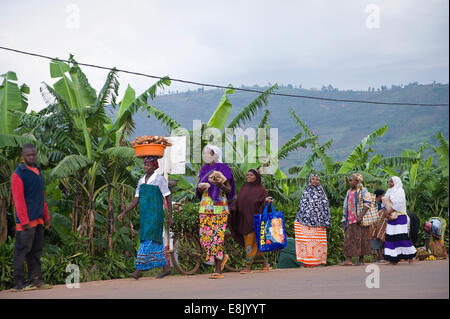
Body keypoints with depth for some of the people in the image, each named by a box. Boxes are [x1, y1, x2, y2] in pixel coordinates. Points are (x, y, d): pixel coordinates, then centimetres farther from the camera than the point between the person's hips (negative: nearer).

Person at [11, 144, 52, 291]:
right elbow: (18, 199, -13)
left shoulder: (38, 172, 17)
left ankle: (36, 281, 15)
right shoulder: (18, 174, -7)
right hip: (26, 220, -8)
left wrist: (46, 216, 16)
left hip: (38, 219, 8)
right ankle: (19, 284, 0)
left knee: (36, 251, 10)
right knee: (22, 251, -4)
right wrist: (24, 221, -18)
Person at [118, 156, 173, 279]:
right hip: (144, 215, 7)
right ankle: (166, 268, 20)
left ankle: (138, 270, -15)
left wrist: (170, 217, -7)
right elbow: (136, 200, 16)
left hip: (155, 214, -7)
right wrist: (124, 212, 7)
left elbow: (168, 198, -4)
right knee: (156, 242, 10)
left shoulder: (159, 179, -5)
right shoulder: (141, 181, 14)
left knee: (149, 241, -11)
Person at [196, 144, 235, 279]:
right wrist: (200, 188, -5)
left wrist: (220, 185, -22)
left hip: (219, 206, -6)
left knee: (217, 235, -8)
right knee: (205, 236, -1)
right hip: (205, 206, 6)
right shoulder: (204, 169, 16)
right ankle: (222, 257, 24)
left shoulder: (223, 168, -1)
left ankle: (218, 270, -4)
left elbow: (229, 190, -3)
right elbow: (199, 190, 18)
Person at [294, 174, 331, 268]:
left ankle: (317, 261, 2)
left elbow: (325, 206, 7)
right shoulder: (306, 192, 12)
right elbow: (302, 206, 13)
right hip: (307, 221, 0)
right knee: (306, 240, -5)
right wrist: (299, 220, 7)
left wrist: (326, 221, 0)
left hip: (318, 221, 0)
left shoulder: (321, 192, 10)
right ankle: (306, 261, -2)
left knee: (317, 241, -3)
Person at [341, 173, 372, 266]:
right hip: (350, 220, 6)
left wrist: (361, 216, -21)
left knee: (360, 238, -2)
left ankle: (361, 260, 6)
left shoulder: (363, 191, -2)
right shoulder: (349, 192, 18)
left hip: (359, 220, -6)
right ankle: (348, 260, -5)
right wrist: (344, 218, 15)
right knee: (349, 238, -2)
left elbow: (367, 204, -11)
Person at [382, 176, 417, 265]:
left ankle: (410, 255, 5)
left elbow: (398, 204, -16)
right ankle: (394, 258, 3)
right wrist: (386, 212, -3)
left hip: (399, 217, -7)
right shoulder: (389, 192, 18)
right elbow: (386, 204, 15)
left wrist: (388, 212, -14)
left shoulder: (400, 191, -5)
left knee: (401, 237, -9)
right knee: (391, 237, 1)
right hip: (391, 218, 7)